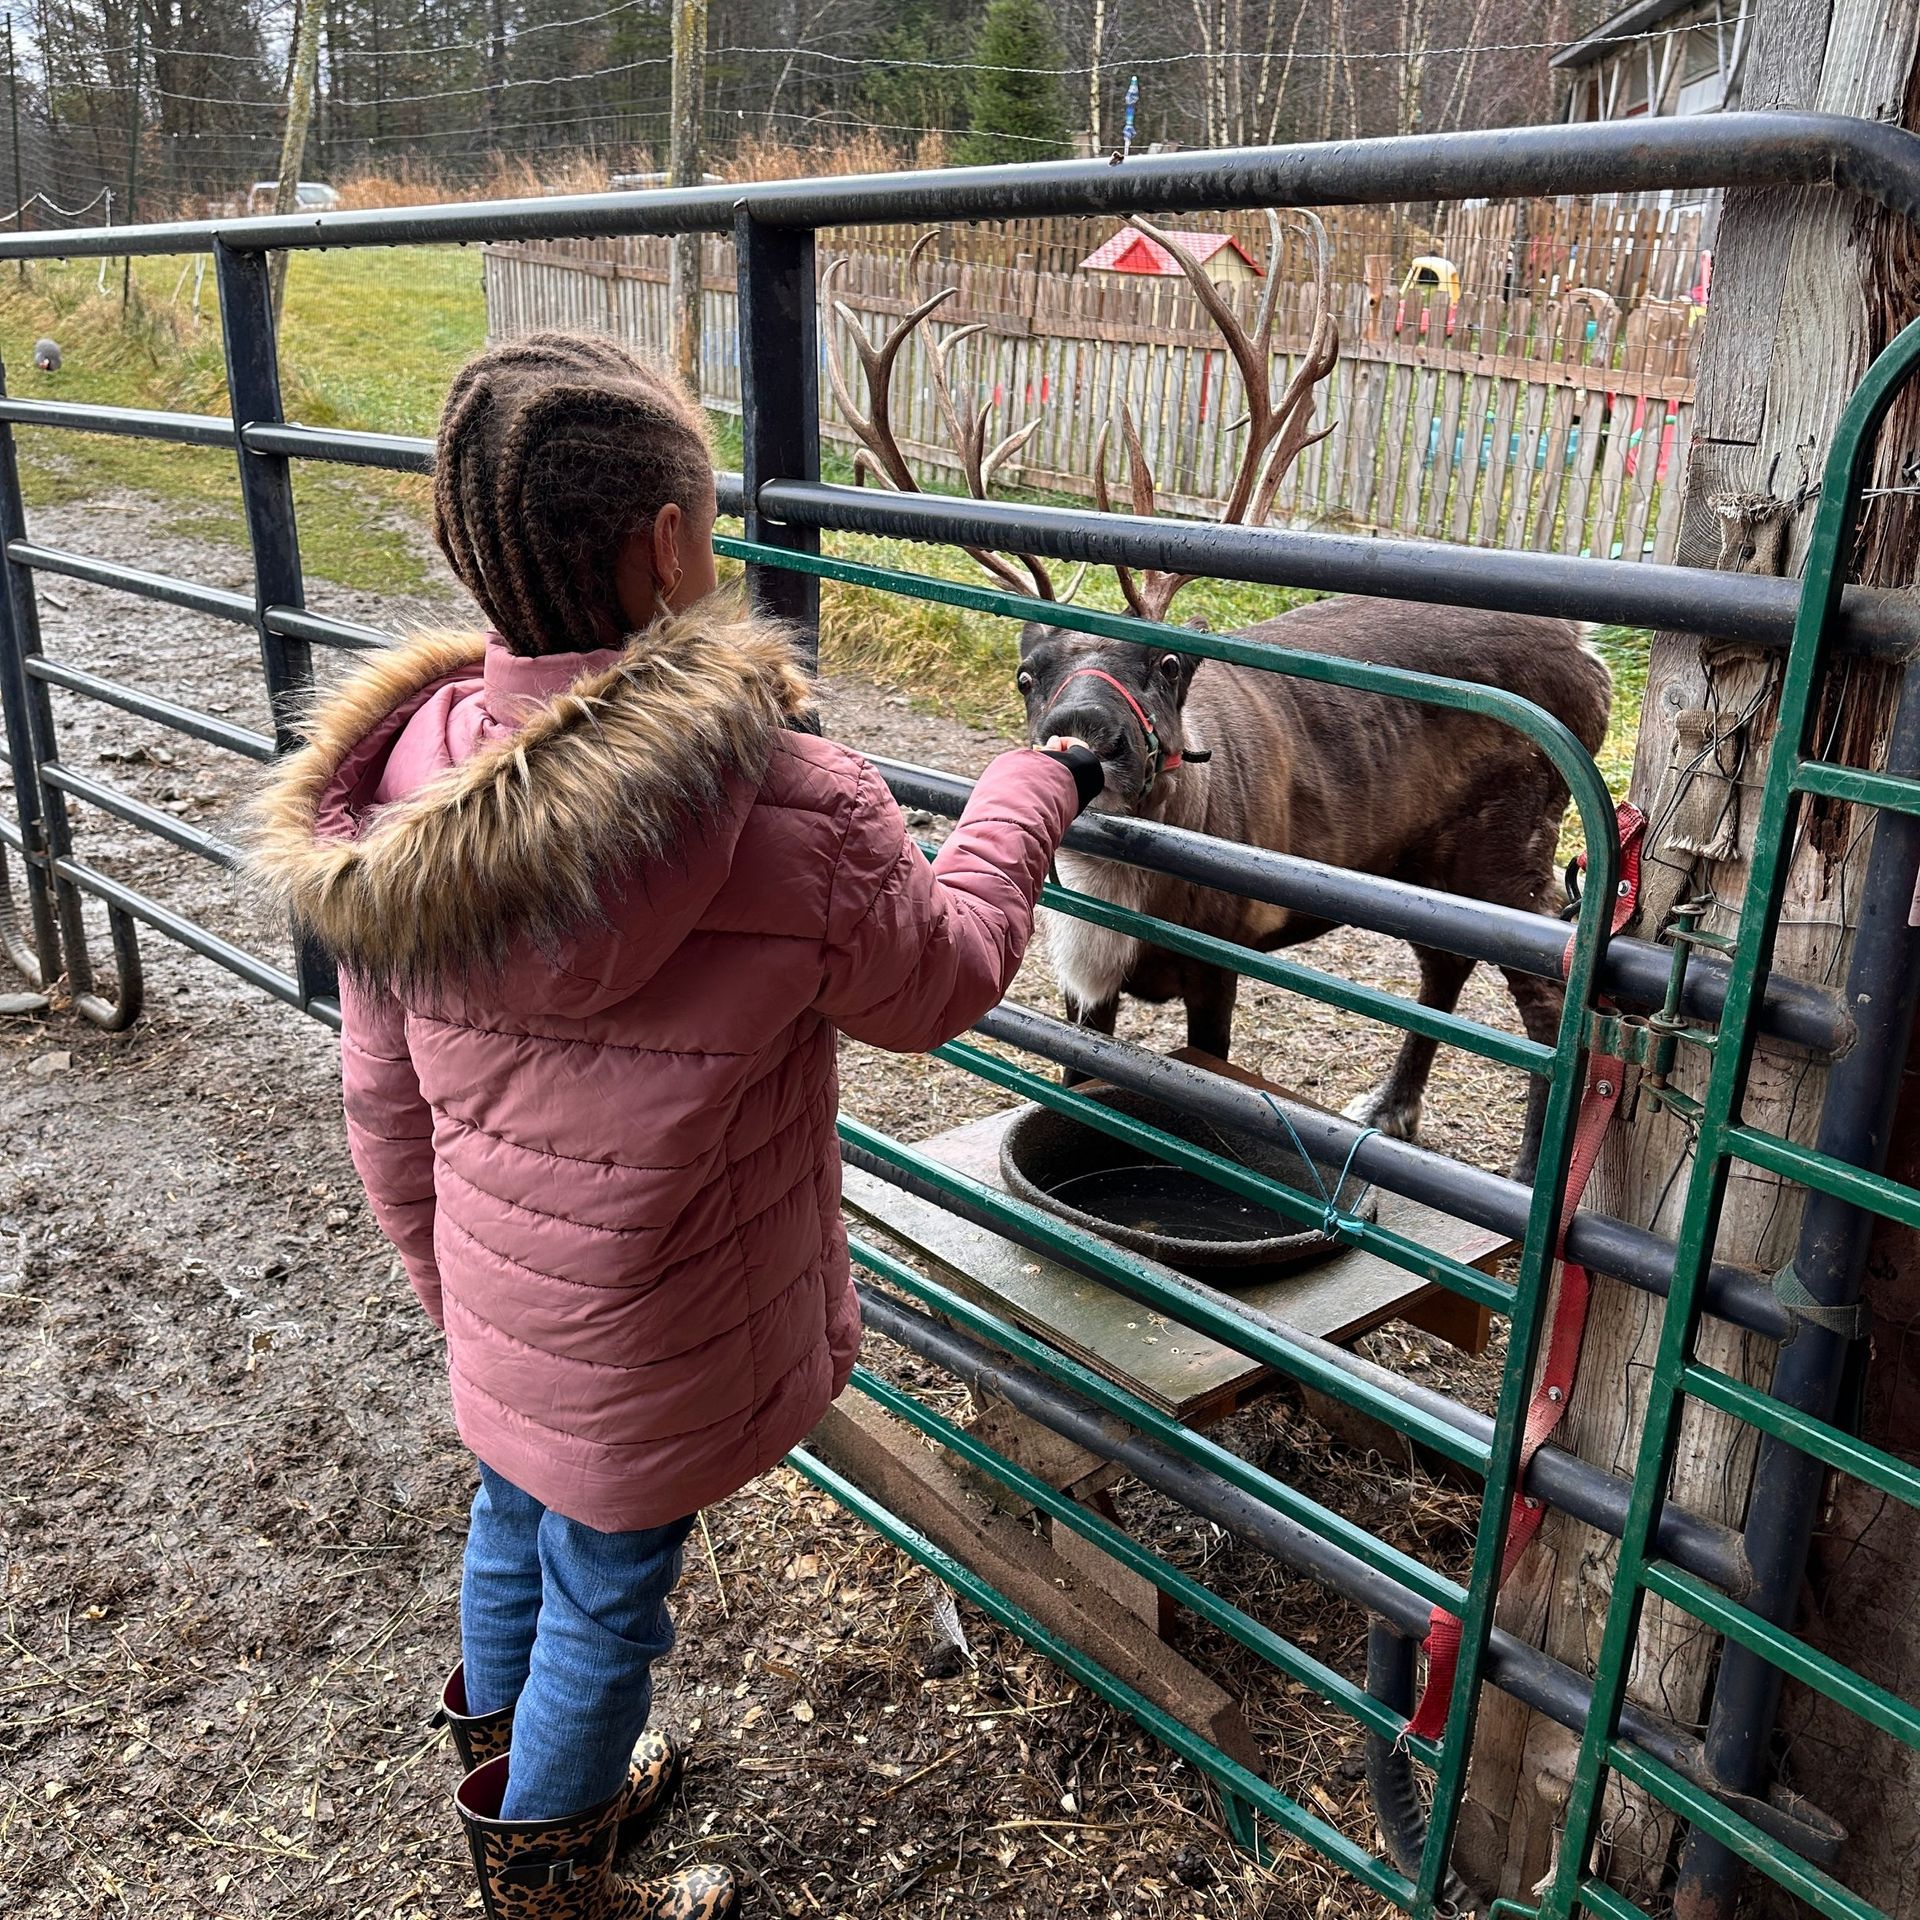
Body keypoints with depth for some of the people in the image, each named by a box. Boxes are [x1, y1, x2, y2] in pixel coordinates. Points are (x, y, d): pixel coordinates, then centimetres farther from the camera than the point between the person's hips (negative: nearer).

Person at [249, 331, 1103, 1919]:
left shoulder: (401, 785, -14)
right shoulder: (791, 807, -31)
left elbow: (383, 1098, -2)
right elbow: (941, 979, -10)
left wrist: (448, 1280, 15)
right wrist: (1035, 789, 5)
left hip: (501, 1308, 6)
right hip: (651, 1345, -5)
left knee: (518, 1524, 30)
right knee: (605, 1606, 19)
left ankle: (507, 1769, 59)